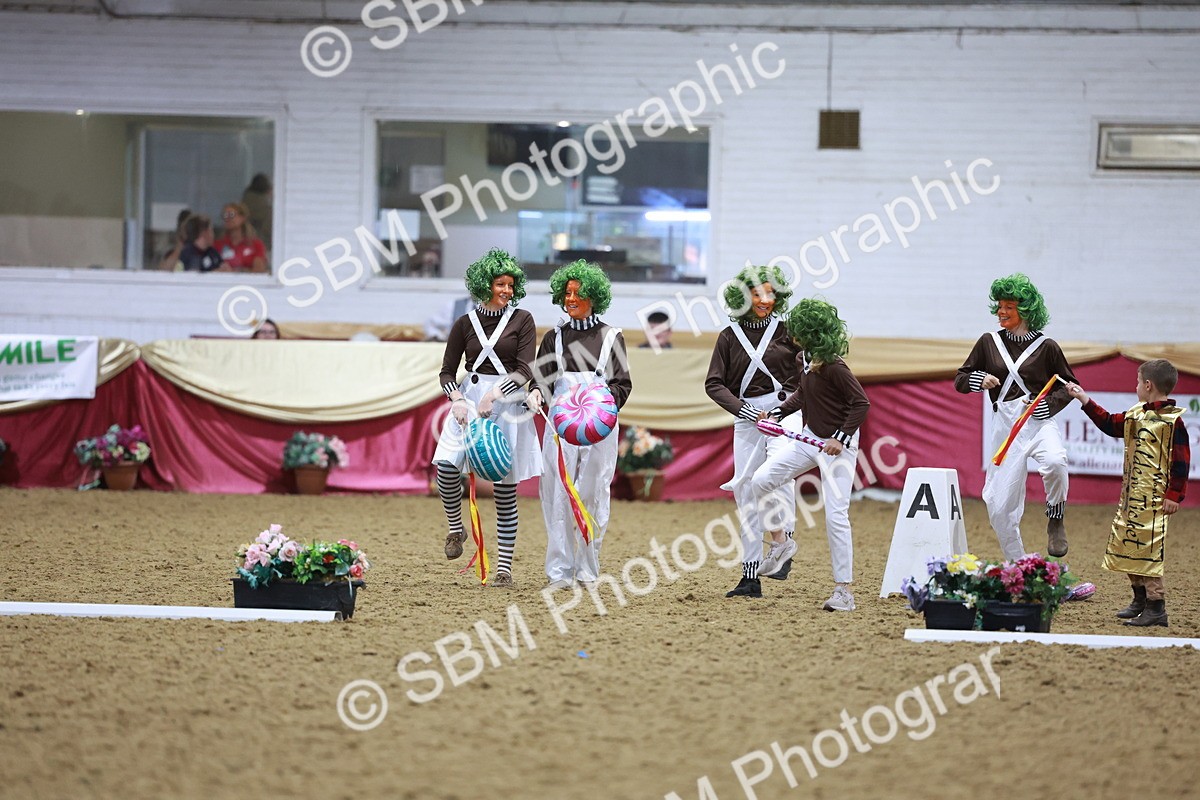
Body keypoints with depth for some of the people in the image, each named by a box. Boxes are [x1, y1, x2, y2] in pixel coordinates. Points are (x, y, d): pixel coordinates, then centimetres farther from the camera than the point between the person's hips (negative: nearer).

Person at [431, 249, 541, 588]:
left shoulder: (522, 320, 2)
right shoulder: (465, 323, 7)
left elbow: (525, 369, -7)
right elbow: (447, 372, 8)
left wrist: (494, 394, -21)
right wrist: (457, 399, -12)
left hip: (508, 404, -1)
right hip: (469, 399, 1)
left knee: (506, 489, 1)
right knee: (446, 465, -21)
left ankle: (504, 569, 7)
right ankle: (455, 528, 7)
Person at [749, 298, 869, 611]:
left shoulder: (834, 367, -23)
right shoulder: (803, 359, 2)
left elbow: (861, 403, -22)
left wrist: (841, 439, -24)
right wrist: (779, 413, 7)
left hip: (838, 445, -8)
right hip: (809, 438, 8)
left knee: (835, 516, -8)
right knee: (760, 481, -3)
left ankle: (843, 590, -1)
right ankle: (780, 544, 17)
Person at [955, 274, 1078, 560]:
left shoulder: (1046, 347, 2)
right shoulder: (989, 342, 9)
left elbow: (1069, 386, 10)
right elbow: (960, 380, 14)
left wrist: (1046, 403, -8)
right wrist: (980, 379, -8)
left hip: (1039, 422, -3)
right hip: (1006, 426, 3)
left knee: (1055, 462, -36)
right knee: (999, 507, -1)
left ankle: (1055, 520, -9)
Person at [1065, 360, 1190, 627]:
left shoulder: (1172, 420, -12)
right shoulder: (1136, 414, 13)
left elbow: (1181, 460, -14)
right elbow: (1110, 424, 28)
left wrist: (1174, 495, -17)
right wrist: (1085, 400, 26)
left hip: (1154, 498, -9)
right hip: (1131, 495, 9)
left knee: (1147, 547, -12)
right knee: (1126, 542, 14)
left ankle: (1156, 608, -8)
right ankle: (1140, 600, 26)